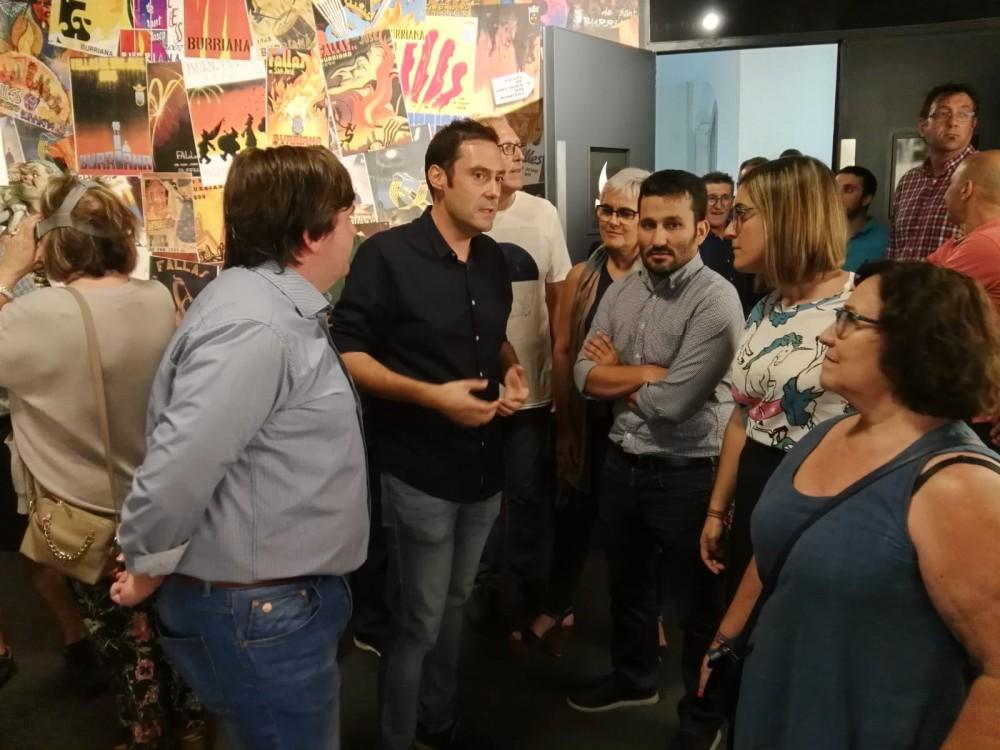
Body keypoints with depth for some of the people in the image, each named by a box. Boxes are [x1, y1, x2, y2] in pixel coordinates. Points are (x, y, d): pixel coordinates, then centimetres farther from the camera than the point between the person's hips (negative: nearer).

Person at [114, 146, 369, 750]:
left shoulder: (283, 308, 7)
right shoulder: (255, 326, -27)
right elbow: (176, 472, -31)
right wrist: (148, 572, -15)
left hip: (286, 596, 10)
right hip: (258, 612, -10)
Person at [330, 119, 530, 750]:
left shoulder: (494, 259, 6)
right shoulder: (387, 254, -15)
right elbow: (346, 351, -15)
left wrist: (513, 372, -2)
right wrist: (431, 395, -24)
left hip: (485, 468, 7)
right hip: (422, 473, -6)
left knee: (454, 605, 21)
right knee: (419, 620, 5)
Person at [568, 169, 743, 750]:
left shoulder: (716, 300, -20)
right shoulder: (622, 290, 2)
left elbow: (673, 402, -26)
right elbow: (585, 375, -4)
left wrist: (617, 375, -9)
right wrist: (648, 374, -18)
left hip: (688, 474, -6)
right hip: (623, 462, 7)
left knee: (698, 602, 13)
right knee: (627, 581, 25)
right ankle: (634, 676, 50)